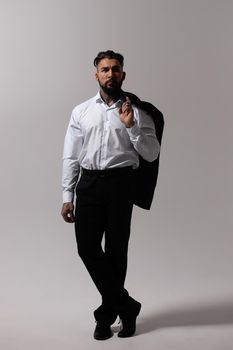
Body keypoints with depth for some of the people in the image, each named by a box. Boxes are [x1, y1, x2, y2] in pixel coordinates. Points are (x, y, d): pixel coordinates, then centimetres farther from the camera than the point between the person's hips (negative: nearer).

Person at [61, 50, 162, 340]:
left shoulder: (137, 112, 5)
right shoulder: (81, 112, 10)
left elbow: (152, 155, -1)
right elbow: (71, 157, 9)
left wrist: (131, 126, -13)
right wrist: (67, 197, 3)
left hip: (121, 183, -2)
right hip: (89, 183, 2)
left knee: (116, 251, 4)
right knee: (87, 247, -4)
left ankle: (107, 315, 24)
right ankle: (126, 305, 12)